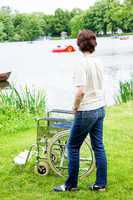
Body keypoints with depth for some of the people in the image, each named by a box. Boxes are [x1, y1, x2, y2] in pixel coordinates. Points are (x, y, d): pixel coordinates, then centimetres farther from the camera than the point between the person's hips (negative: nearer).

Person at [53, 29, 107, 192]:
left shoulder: (82, 64, -18)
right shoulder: (98, 62, 5)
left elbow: (81, 91, -26)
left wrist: (75, 107, -9)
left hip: (86, 111, -8)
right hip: (100, 109, 8)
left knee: (73, 146, 6)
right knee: (98, 146, 13)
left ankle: (71, 184, 14)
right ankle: (101, 184, 20)